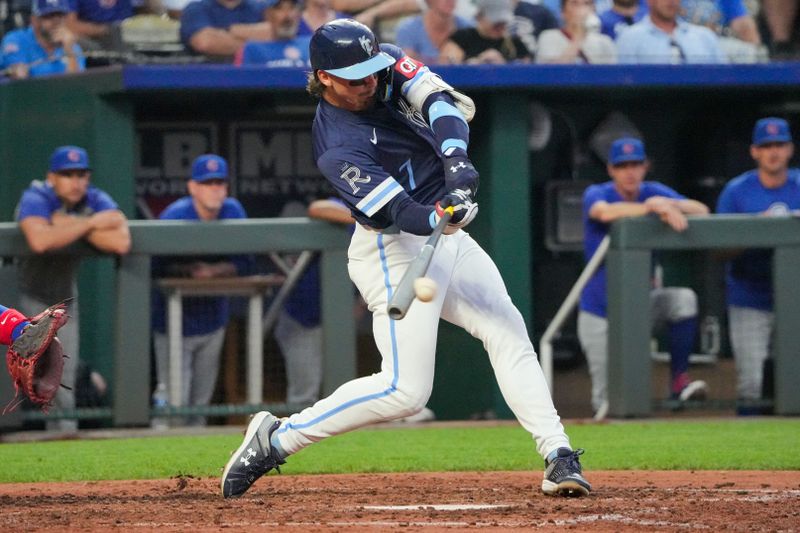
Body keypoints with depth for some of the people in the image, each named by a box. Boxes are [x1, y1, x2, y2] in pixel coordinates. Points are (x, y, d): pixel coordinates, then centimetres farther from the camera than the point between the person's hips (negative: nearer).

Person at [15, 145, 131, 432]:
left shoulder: (97, 201, -10)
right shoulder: (35, 200, -22)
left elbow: (121, 243, -29)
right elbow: (40, 241, -45)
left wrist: (72, 224, -27)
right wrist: (91, 223, -35)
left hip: (64, 299, 4)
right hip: (28, 297, -4)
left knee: (64, 382, 7)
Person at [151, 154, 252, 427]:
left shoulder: (233, 211, -1)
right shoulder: (174, 216, -16)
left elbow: (241, 263, -2)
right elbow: (158, 268, -14)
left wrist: (213, 270, -18)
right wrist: (188, 270, -25)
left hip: (212, 320, 5)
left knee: (201, 401, 11)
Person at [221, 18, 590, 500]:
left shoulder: (386, 64, -5)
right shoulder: (337, 148, -24)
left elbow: (442, 101, -19)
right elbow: (397, 212, -31)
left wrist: (456, 158, -37)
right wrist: (437, 218, -52)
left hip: (444, 237, 8)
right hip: (395, 250, -8)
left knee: (509, 333, -1)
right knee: (405, 391, -12)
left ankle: (558, 455, -2)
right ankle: (275, 439, -2)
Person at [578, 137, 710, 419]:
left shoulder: (653, 192, -1)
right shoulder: (596, 194, -10)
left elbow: (701, 211, -12)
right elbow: (605, 212, -36)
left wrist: (667, 205, -31)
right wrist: (652, 207, -46)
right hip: (601, 312, -3)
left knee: (684, 299, -26)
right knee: (609, 403, -6)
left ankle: (679, 380, -18)